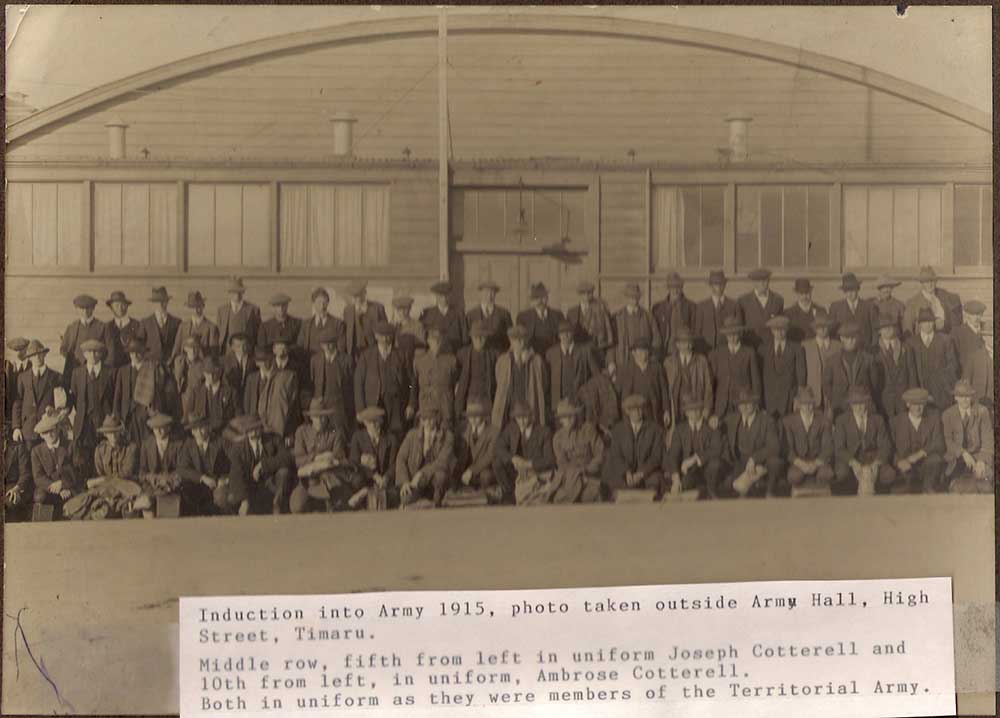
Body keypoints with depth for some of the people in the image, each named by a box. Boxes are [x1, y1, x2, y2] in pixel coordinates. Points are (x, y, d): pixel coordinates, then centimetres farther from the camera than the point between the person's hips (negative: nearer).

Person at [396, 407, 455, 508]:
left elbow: (443, 462, -17)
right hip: (414, 481, 1)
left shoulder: (447, 435, -7)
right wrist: (404, 481, -16)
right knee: (406, 500, -29)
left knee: (440, 475, -36)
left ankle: (436, 505, -8)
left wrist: (421, 474, -25)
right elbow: (401, 459, -1)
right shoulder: (412, 434, 0)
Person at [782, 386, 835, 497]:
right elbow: (788, 448, -1)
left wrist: (816, 463, -19)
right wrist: (799, 463, -19)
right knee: (793, 475, -34)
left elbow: (827, 447, 0)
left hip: (818, 462, 0)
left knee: (825, 474, -34)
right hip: (798, 462, 0)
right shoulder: (788, 421, 5)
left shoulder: (824, 421, 5)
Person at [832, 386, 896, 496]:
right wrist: (853, 462, -22)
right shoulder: (841, 420, 4)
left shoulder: (878, 420, 11)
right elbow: (839, 448, -4)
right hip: (850, 462, -2)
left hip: (873, 461, 2)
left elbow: (885, 446, 5)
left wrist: (877, 461, -16)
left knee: (889, 475, -29)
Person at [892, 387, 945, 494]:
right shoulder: (898, 420, 3)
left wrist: (919, 454, -25)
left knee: (935, 458, -32)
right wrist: (900, 461, -23)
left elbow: (939, 444, -9)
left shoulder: (934, 417, 1)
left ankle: (928, 489, -10)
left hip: (928, 465, 0)